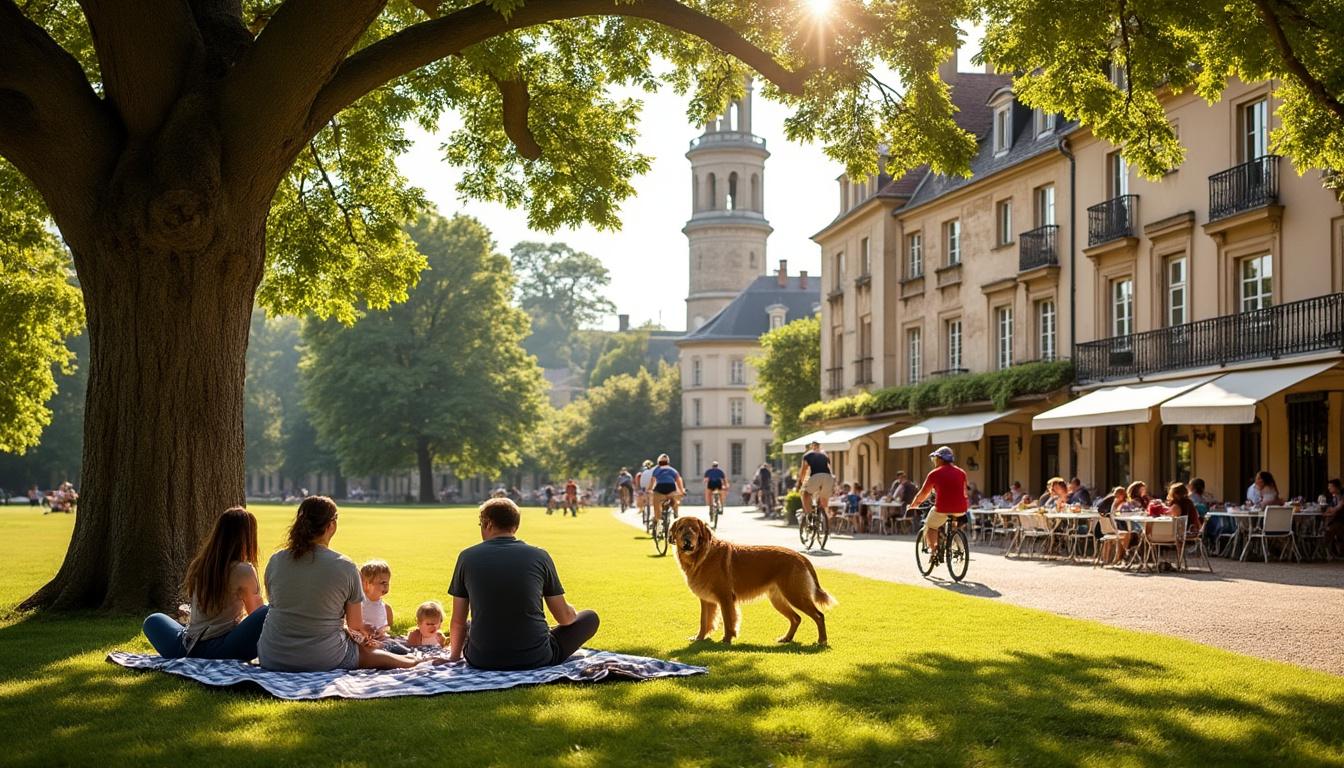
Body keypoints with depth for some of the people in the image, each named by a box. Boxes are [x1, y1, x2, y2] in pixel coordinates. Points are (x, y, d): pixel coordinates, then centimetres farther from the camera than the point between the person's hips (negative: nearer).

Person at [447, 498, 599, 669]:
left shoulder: (467, 557, 0)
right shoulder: (539, 556, -2)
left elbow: (458, 622, 7)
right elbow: (565, 617, 6)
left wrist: (454, 656, 26)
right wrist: (574, 613, 31)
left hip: (482, 661, 2)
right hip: (536, 660, -2)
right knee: (590, 618, 19)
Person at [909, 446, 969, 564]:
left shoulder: (934, 474, 1)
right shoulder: (961, 472, 10)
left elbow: (923, 494, 7)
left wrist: (913, 505, 23)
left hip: (942, 509, -4)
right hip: (960, 510, 4)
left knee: (930, 526, 21)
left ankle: (933, 551, 4)